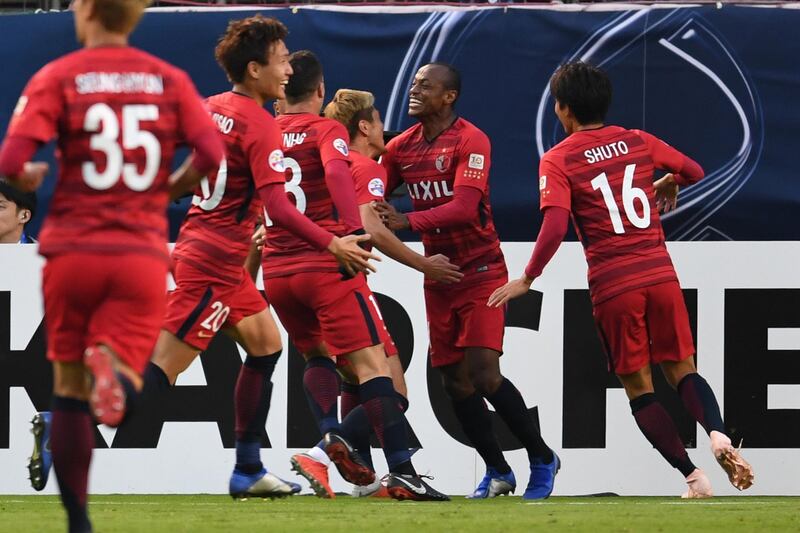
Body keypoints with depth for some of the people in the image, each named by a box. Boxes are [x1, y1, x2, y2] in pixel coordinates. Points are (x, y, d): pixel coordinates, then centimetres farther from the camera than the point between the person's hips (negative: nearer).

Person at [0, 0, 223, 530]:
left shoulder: (58, 77, -2)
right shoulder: (170, 79, 5)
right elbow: (211, 153, -5)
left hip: (73, 250, 0)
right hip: (143, 253, 0)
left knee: (70, 392, 12)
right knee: (124, 389, 2)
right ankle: (115, 367, -34)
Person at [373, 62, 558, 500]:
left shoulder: (471, 142, -16)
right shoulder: (400, 147, 5)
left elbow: (464, 208, -28)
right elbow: (371, 201, 10)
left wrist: (408, 222, -39)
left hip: (480, 271, -6)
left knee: (483, 374, -15)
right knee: (455, 380, 4)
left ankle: (542, 459, 2)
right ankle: (497, 471, 19)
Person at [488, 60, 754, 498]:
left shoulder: (558, 160, -2)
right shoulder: (639, 142, 9)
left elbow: (555, 226, -15)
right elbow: (694, 171, 22)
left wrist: (527, 279, -6)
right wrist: (667, 185, 43)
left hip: (613, 286, -3)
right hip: (660, 275, 3)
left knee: (638, 387, 8)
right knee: (681, 371, 12)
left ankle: (694, 477, -1)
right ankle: (718, 435, -19)